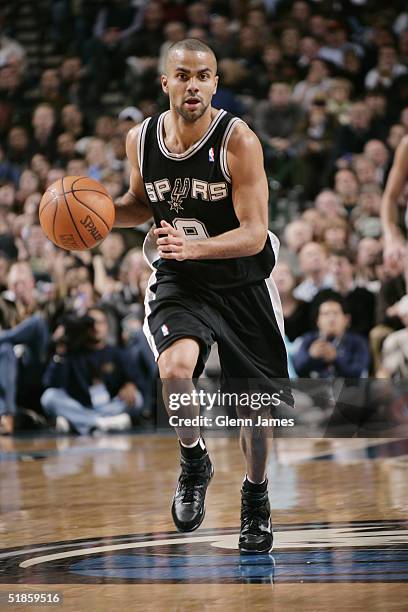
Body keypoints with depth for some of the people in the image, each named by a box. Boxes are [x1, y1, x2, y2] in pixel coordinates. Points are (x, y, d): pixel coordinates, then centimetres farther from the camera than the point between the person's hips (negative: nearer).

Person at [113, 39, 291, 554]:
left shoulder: (238, 140, -19)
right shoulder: (141, 139, -6)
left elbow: (254, 235, -22)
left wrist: (192, 246, -38)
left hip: (242, 283, -1)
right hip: (178, 281, 1)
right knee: (175, 369, -29)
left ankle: (256, 496, 39)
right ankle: (193, 462, 0)